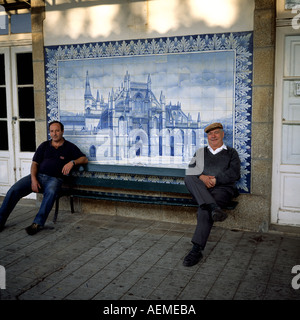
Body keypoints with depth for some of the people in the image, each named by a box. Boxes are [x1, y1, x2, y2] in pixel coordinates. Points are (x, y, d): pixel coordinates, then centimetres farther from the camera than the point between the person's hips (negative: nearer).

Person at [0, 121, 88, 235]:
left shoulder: (69, 147, 11)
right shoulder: (44, 145, 19)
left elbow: (84, 159, 5)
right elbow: (34, 163, 13)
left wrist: (72, 162, -16)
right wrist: (33, 179, -5)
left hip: (54, 178, -3)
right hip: (38, 175, 3)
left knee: (51, 192, -39)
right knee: (14, 190, -18)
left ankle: (38, 223, -35)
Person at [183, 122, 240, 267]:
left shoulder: (231, 153, 18)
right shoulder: (200, 152, 26)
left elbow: (234, 174, 2)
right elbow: (189, 170, 11)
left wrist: (215, 180, -12)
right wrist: (202, 177, -11)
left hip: (222, 188, -3)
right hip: (200, 189, 3)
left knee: (204, 210, -32)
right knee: (188, 178, -30)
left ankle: (197, 250, -33)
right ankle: (214, 208, -45)